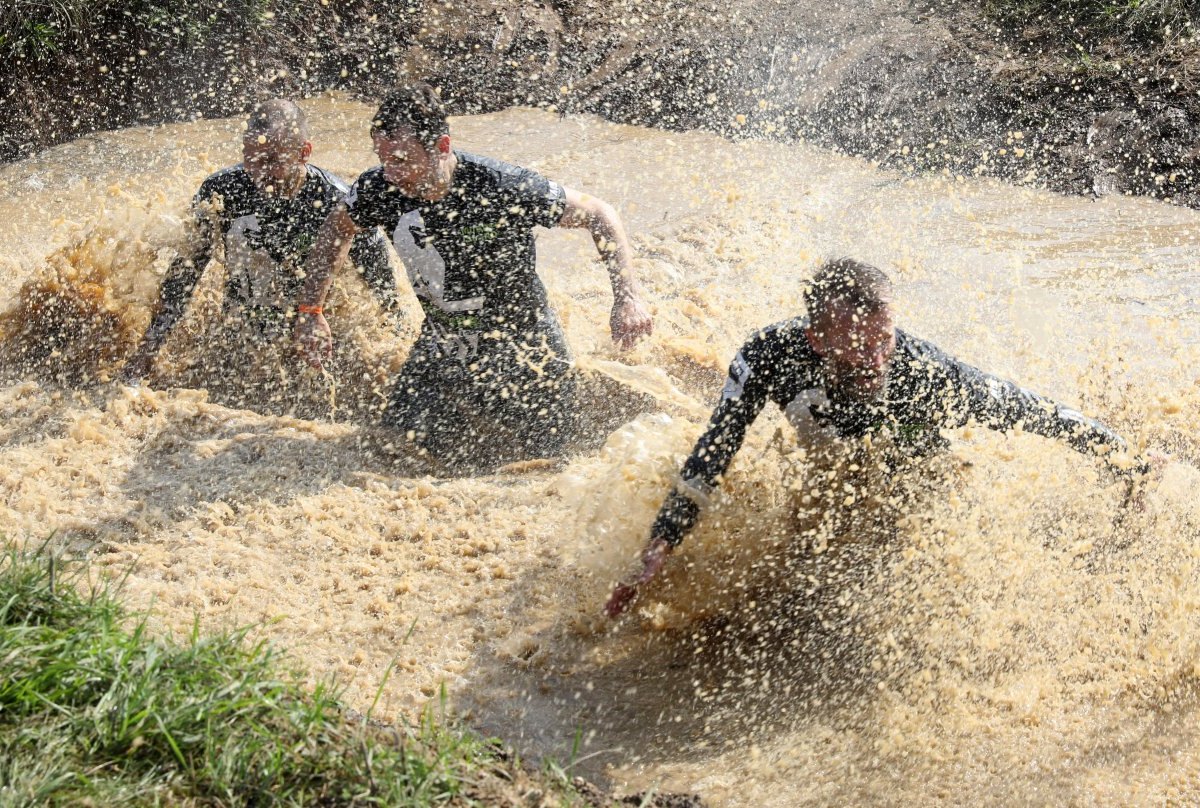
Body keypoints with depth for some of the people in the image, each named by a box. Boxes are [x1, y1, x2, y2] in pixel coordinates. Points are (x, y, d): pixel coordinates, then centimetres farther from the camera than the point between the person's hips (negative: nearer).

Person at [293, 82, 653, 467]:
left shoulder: (502, 187, -29)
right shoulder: (379, 189, -16)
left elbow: (598, 214, -19)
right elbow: (337, 229, 8)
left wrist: (627, 296, -30)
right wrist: (310, 310, 7)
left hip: (522, 349, -4)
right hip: (440, 347, 4)